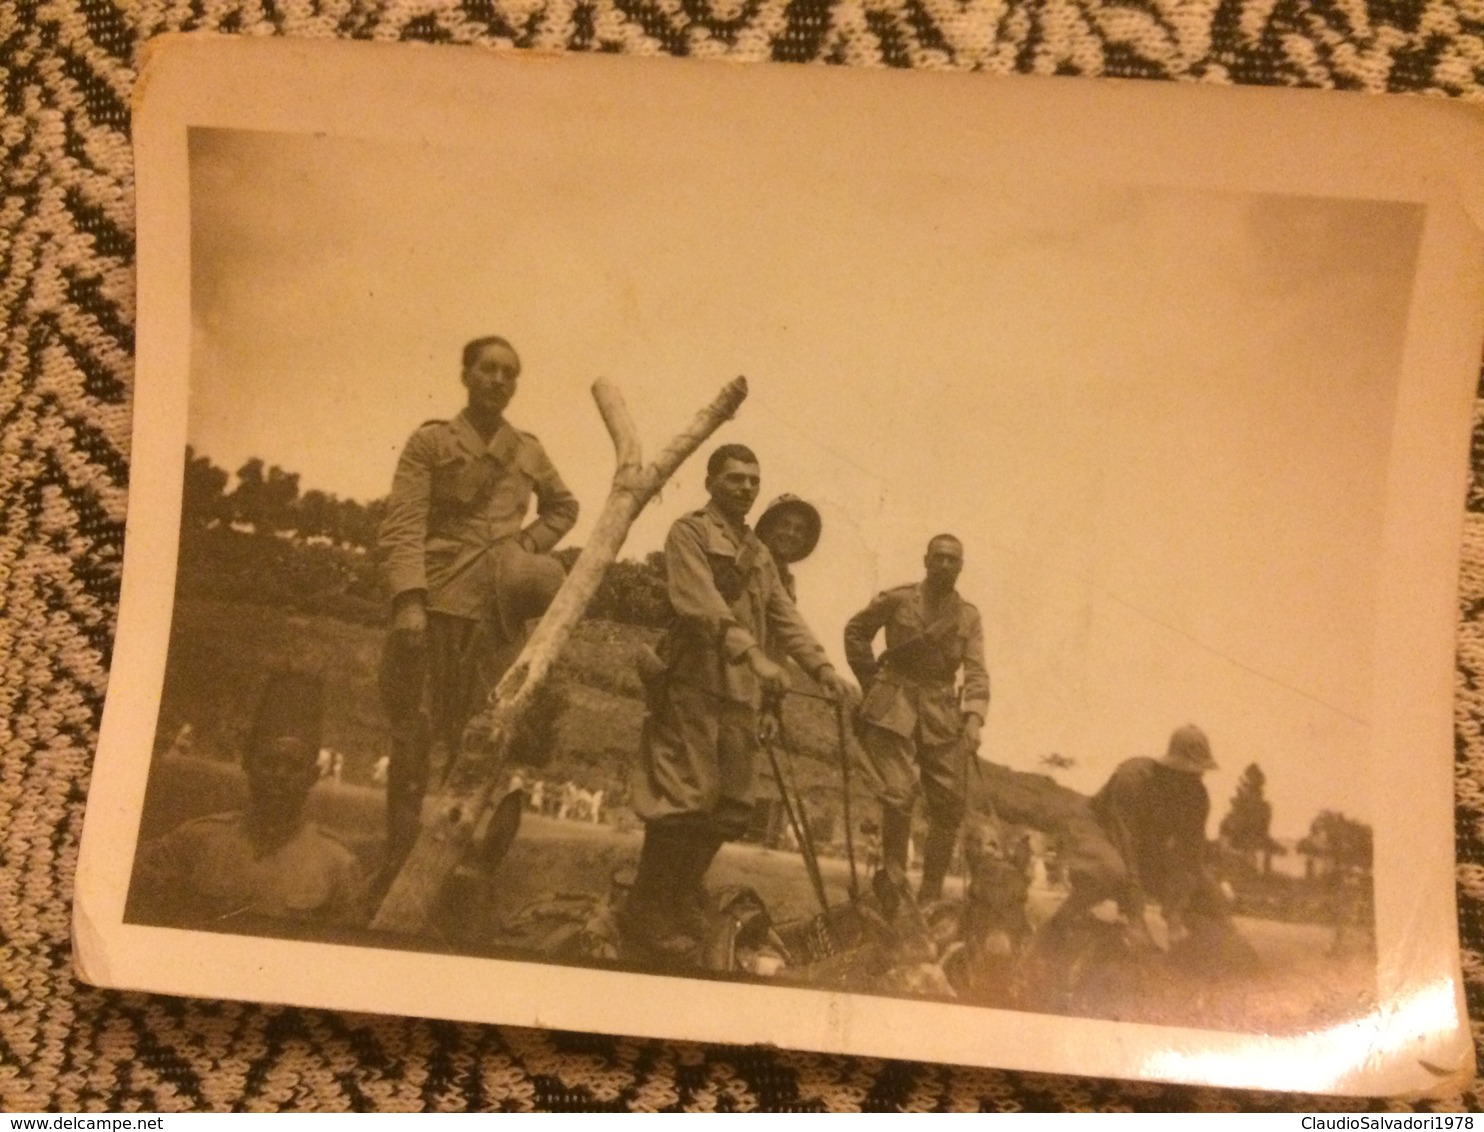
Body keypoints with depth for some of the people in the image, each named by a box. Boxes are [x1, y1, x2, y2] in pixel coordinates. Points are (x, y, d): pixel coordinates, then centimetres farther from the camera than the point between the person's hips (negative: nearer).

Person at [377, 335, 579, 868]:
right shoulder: (430, 441, 1)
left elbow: (564, 507, 30)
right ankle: (400, 861, 9)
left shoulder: (528, 452, 12)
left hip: (500, 609, 2)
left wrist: (529, 543, 10)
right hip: (436, 600, -2)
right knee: (416, 730, 1)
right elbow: (403, 528, -6)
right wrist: (408, 599, -18)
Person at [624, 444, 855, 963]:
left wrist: (822, 666, 1)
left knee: (729, 808, 5)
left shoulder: (759, 553, 23)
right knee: (684, 800, -10)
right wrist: (754, 655, -28)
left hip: (742, 693, 7)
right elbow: (701, 603, -16)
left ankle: (682, 908, 18)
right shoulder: (690, 532, 0)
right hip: (694, 685, -7)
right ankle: (648, 919, -1)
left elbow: (785, 617, 16)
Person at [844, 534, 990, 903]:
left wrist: (974, 717, -13)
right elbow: (855, 631, 12)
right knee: (899, 795, -15)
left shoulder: (969, 617, 9)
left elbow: (976, 671, 1)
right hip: (895, 707, -3)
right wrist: (872, 680, 6)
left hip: (944, 715, 3)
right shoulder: (896, 600, 2)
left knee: (950, 805, 1)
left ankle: (931, 893, 15)